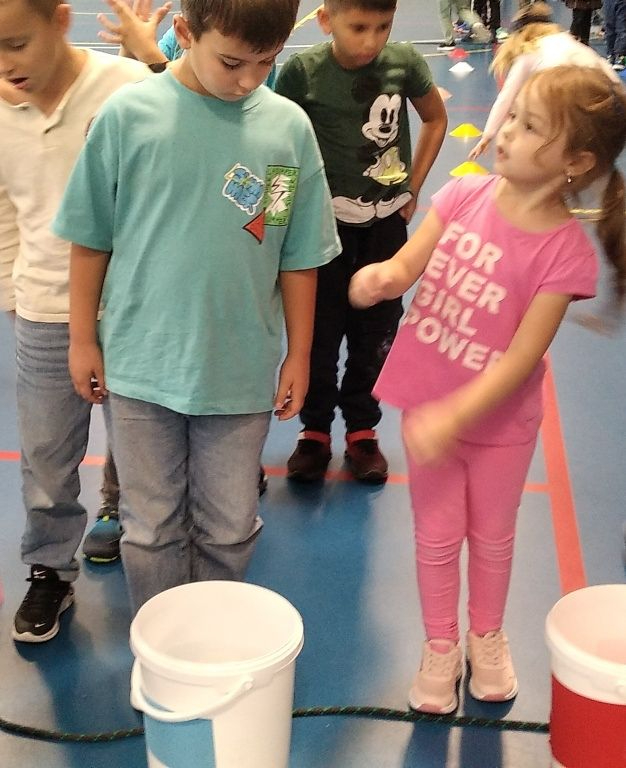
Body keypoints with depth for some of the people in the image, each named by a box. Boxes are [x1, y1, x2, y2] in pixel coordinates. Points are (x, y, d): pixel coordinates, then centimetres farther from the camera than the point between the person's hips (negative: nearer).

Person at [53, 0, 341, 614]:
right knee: (151, 530, 14)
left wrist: (298, 355, 6)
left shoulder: (288, 127, -7)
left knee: (230, 532, 16)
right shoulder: (128, 115, -11)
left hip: (242, 371, 1)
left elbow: (299, 257, 1)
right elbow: (90, 238, -1)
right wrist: (83, 338, 4)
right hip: (141, 364, -1)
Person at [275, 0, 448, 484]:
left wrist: (414, 186, 4)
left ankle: (363, 431, 27)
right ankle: (315, 431, 26)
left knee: (374, 334, 11)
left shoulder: (404, 62, -9)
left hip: (385, 223, 2)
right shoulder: (303, 71, -15)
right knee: (320, 333, 9)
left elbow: (436, 119, 8)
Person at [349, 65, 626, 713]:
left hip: (499, 420, -2)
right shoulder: (463, 195, -11)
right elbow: (407, 264, -9)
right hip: (427, 403, 2)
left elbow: (522, 355, -23)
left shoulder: (565, 250, -21)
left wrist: (452, 417, -31)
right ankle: (440, 647, 39)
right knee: (437, 536, 17)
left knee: (492, 536, 20)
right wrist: (377, 278, -33)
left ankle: (486, 637, 47)